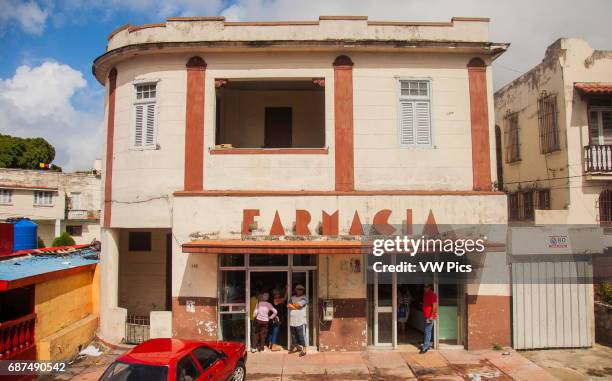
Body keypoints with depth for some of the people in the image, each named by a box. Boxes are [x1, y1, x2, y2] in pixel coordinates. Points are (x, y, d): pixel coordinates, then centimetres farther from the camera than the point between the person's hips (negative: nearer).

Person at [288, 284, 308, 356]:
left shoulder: (304, 298, 0)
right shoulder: (292, 297, 16)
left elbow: (299, 304, -15)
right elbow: (288, 305, 1)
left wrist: (292, 304, 3)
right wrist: (296, 307, -10)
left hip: (301, 321, -5)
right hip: (292, 320, 5)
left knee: (301, 336, -7)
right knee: (293, 335, 14)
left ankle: (304, 350, -1)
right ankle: (295, 347, 29)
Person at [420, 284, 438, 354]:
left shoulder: (433, 295, -15)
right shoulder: (426, 294, 12)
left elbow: (434, 306, -19)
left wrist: (431, 316, -22)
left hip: (430, 316, -9)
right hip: (426, 316, 9)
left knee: (427, 331, -6)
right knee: (425, 331, 16)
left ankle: (425, 348, -3)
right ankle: (426, 345, 27)